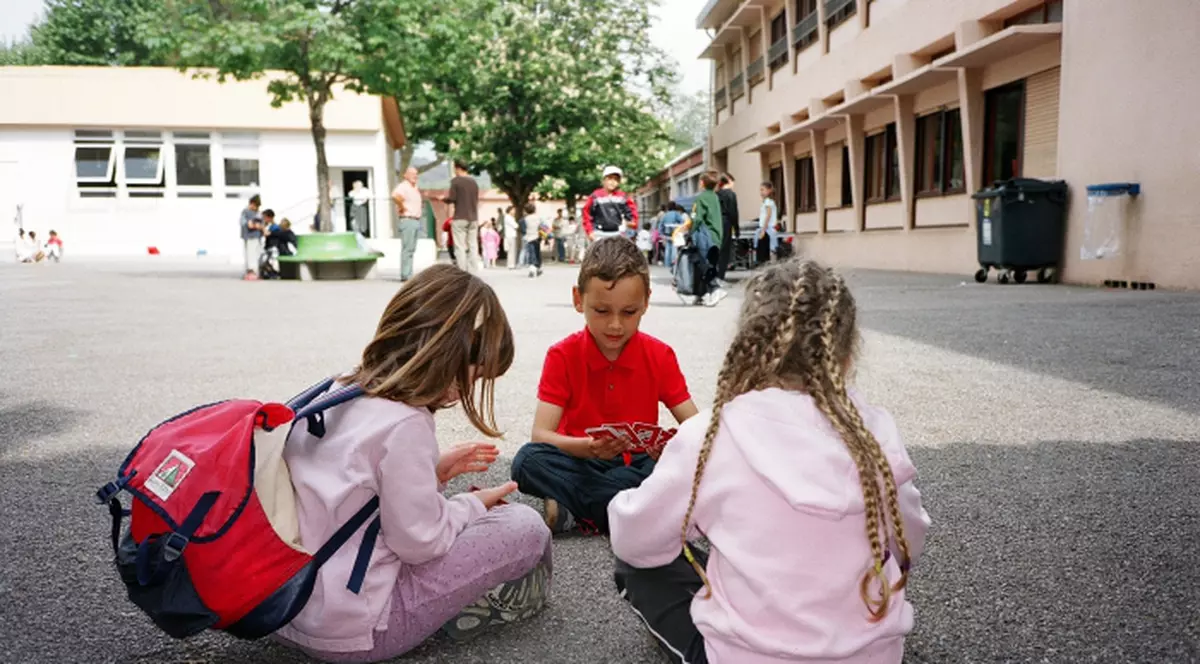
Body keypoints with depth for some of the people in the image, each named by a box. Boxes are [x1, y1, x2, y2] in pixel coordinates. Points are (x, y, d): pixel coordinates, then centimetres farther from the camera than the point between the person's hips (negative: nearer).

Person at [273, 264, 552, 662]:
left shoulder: (339, 393, 3)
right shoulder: (404, 423, -23)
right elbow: (420, 541, -16)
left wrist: (433, 471, 12)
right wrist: (473, 504, 0)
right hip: (352, 630, -9)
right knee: (526, 528, -7)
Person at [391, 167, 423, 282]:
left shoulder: (415, 188, 17)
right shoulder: (403, 186, -12)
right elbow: (395, 196, -34)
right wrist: (402, 207, -22)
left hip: (416, 221, 10)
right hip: (407, 220, -10)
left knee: (411, 249, 11)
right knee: (407, 249, -10)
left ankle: (409, 274, 16)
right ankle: (405, 275, -9)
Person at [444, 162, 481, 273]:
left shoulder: (456, 180, -6)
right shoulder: (473, 182, 12)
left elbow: (452, 198, -10)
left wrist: (444, 198, 9)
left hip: (460, 218, -5)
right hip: (473, 218, 5)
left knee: (460, 246, -3)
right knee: (473, 246, 6)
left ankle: (462, 272, -6)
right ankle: (473, 271, 5)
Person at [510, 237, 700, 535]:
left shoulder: (660, 357, -3)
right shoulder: (562, 356, -7)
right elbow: (540, 435, -15)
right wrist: (588, 447, -35)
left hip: (638, 464, 2)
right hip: (580, 463, -1)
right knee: (528, 460, -31)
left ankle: (573, 507, -24)